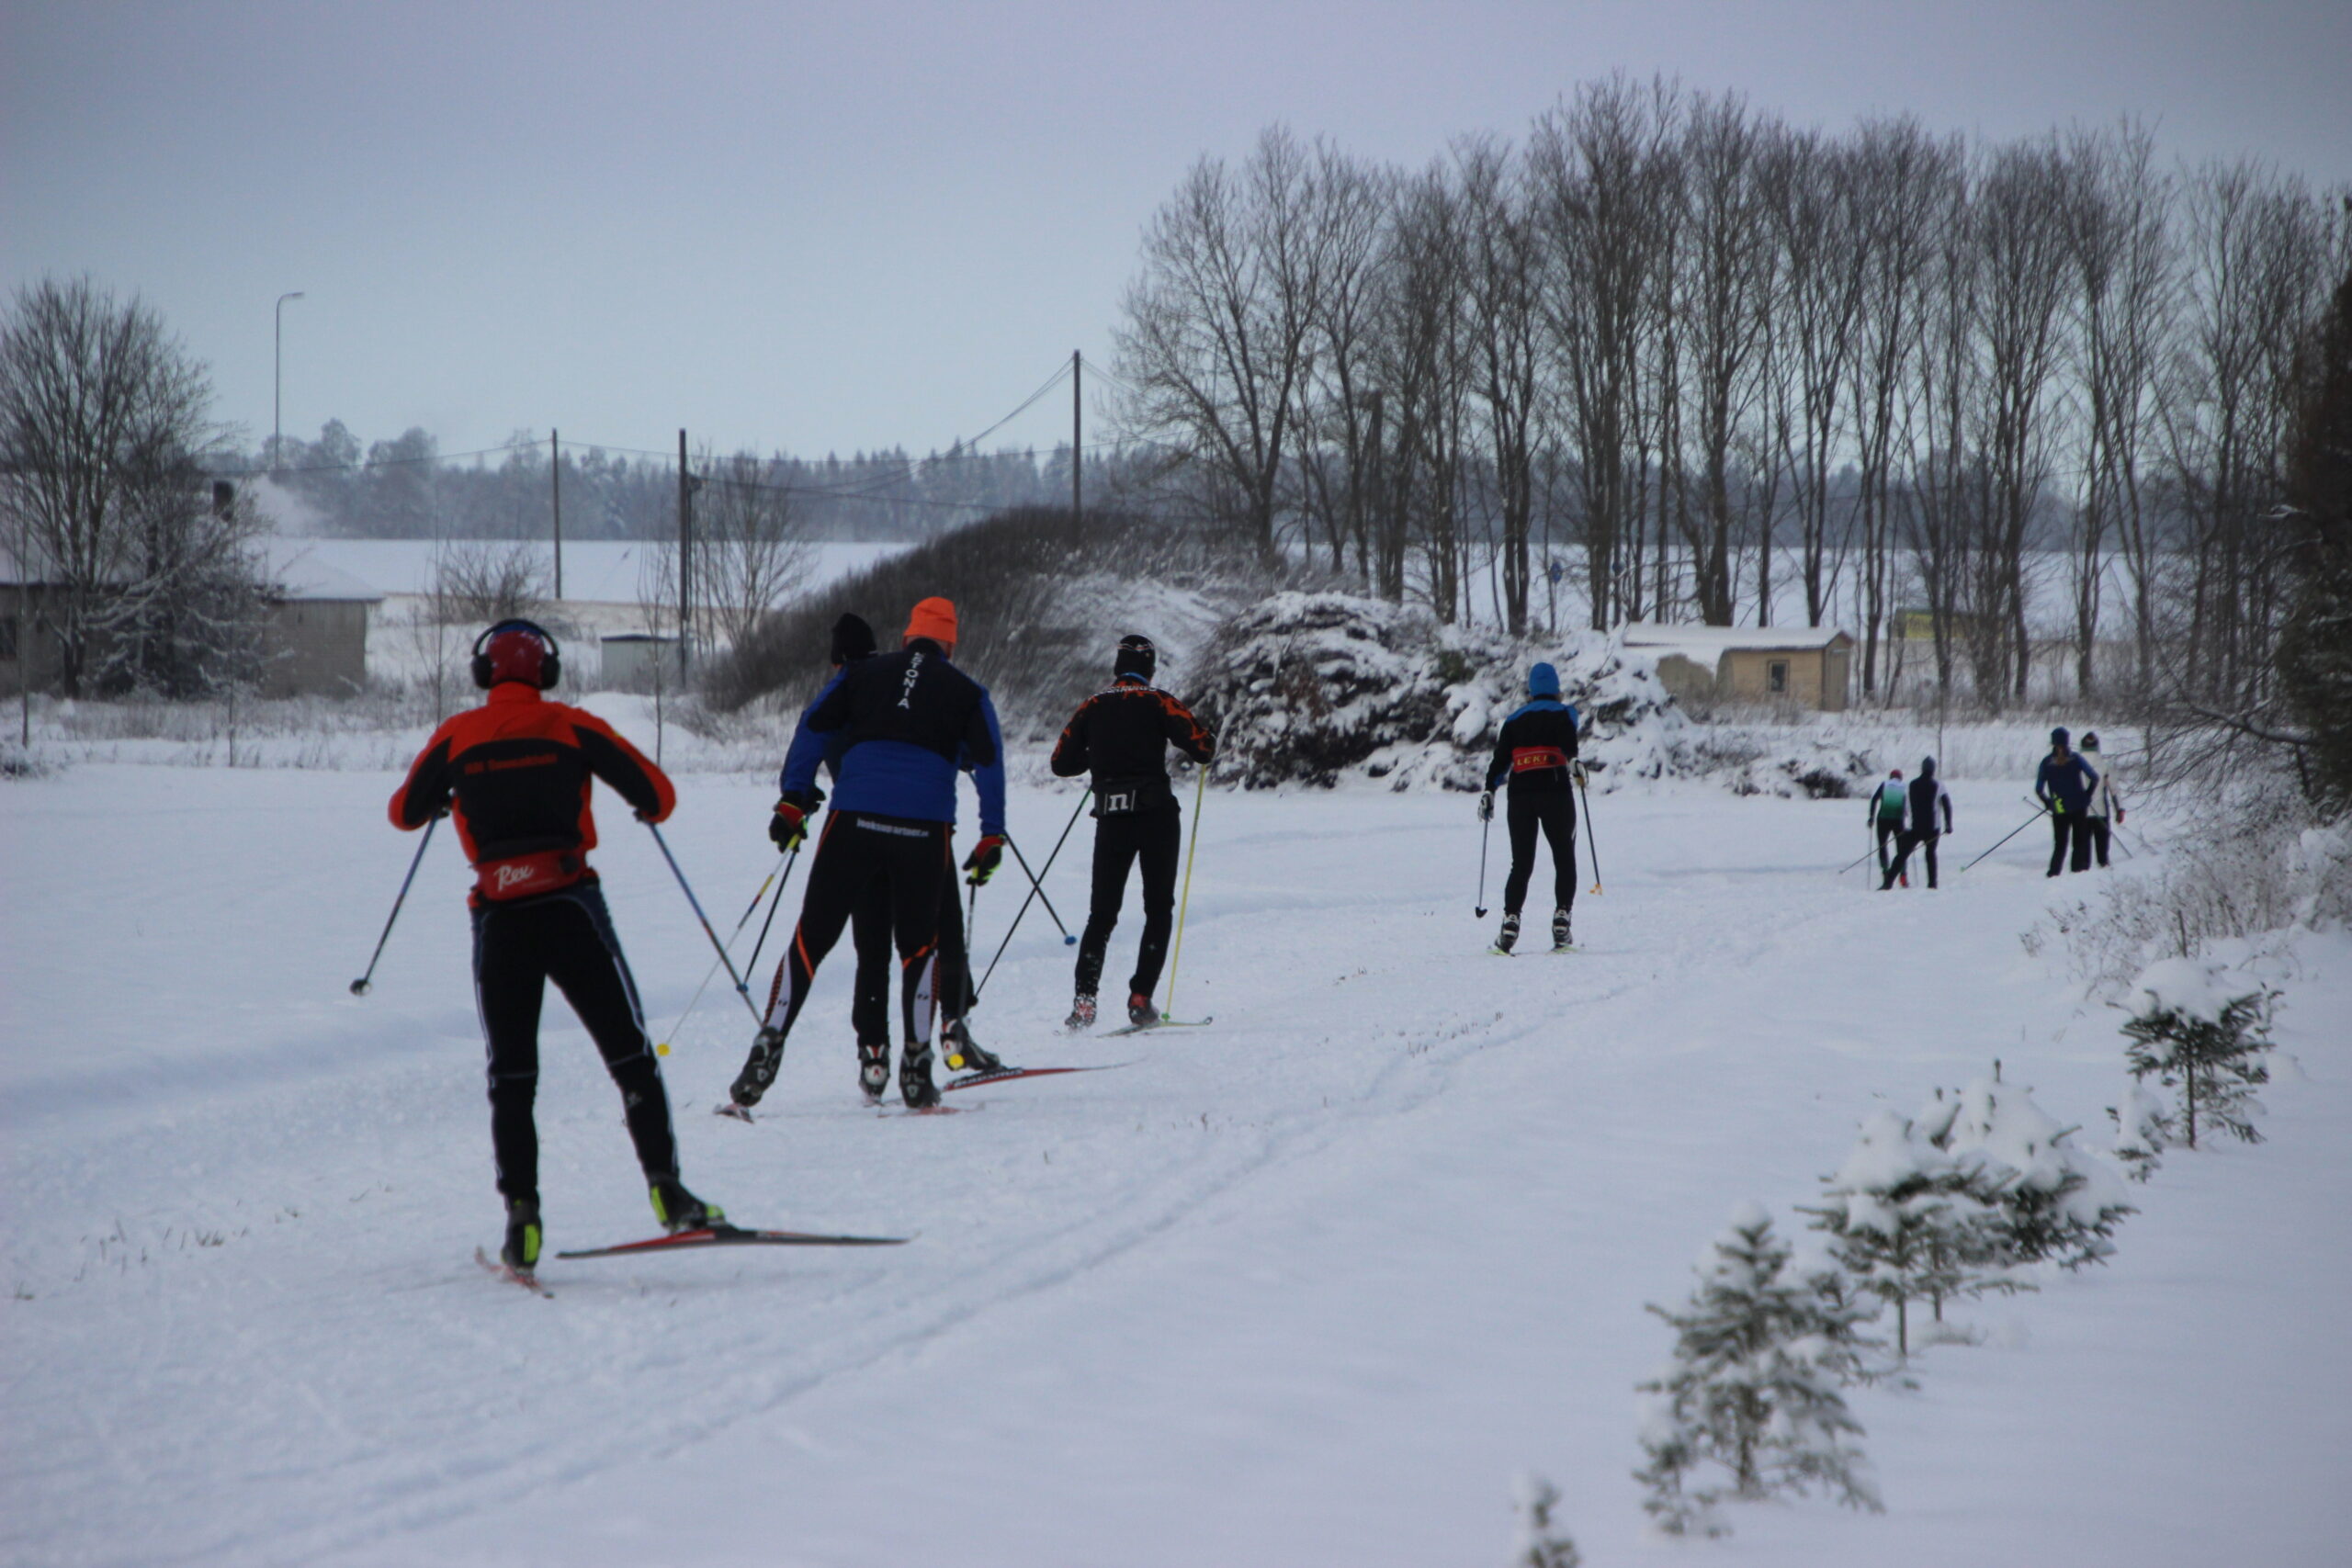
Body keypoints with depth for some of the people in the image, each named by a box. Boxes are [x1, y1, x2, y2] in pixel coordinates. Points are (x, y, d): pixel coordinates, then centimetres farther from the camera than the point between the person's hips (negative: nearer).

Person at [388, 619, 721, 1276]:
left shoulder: (456, 737, 7)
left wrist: (440, 801, 40)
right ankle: (665, 1186, -3)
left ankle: (522, 1218, -2)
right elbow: (658, 793, 3)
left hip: (498, 921, 1)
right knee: (630, 1056, 7)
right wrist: (648, 809, 27)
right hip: (570, 910, -1)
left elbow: (403, 813, 17)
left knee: (510, 1077, 9)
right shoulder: (571, 727, 4)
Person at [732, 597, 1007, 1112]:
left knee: (810, 939, 3)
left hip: (854, 819, 0)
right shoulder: (966, 692, 13)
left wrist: (793, 800, 10)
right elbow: (989, 762, 6)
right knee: (918, 946, 13)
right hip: (925, 831, 0)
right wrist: (991, 839, 7)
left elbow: (812, 727, 8)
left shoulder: (862, 673, 15)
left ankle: (768, 1048, -7)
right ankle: (916, 1070, 9)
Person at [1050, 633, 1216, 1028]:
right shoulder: (1157, 702, -3)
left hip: (1110, 818, 3)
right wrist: (1206, 745, 14)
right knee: (1158, 908, 8)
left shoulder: (1092, 707, 7)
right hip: (1156, 814, -3)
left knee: (1102, 912, 9)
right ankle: (1140, 998, -2)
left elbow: (1061, 764, 9)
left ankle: (1084, 999, -7)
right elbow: (1203, 749, -10)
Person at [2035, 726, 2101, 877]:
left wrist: (2048, 803, 13)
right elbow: (2094, 777, -6)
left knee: (2060, 845, 12)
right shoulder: (2075, 758, -7)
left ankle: (2054, 872, -1)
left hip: (2059, 811, 1)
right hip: (2079, 808, -1)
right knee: (2079, 842, 9)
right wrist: (2087, 795, 7)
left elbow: (2039, 790, -2)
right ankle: (2076, 870, 1)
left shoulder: (2046, 762, -4)